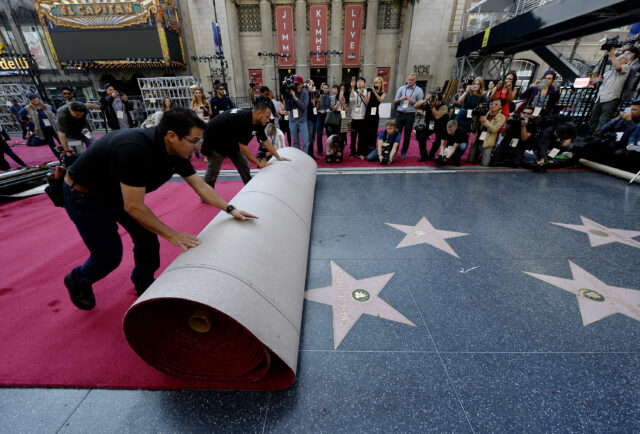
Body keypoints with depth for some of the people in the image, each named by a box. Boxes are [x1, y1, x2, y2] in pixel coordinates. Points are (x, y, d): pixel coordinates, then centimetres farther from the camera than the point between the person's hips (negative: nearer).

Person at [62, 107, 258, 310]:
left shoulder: (176, 151, -15)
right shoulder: (135, 150, -38)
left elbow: (201, 186, -6)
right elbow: (133, 207, -34)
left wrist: (230, 209, -11)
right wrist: (171, 235, -27)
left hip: (118, 192, 7)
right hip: (84, 196, -7)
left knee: (147, 238, 5)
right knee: (109, 256, 0)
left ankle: (144, 284, 29)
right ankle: (77, 282, 33)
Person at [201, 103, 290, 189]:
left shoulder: (258, 122, -9)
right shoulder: (243, 120, -35)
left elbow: (266, 141, 0)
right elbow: (243, 148, -33)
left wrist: (279, 157, -3)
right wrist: (259, 164, -28)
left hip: (231, 141, 8)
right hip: (214, 139, -8)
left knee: (244, 166, 5)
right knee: (213, 171, -4)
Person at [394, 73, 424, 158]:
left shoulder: (419, 90, 5)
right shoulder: (401, 88, 11)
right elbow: (395, 103, 10)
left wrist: (412, 101, -14)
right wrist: (400, 99, -9)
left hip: (410, 115, -1)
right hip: (400, 114, 1)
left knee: (407, 135, 5)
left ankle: (404, 152, 17)